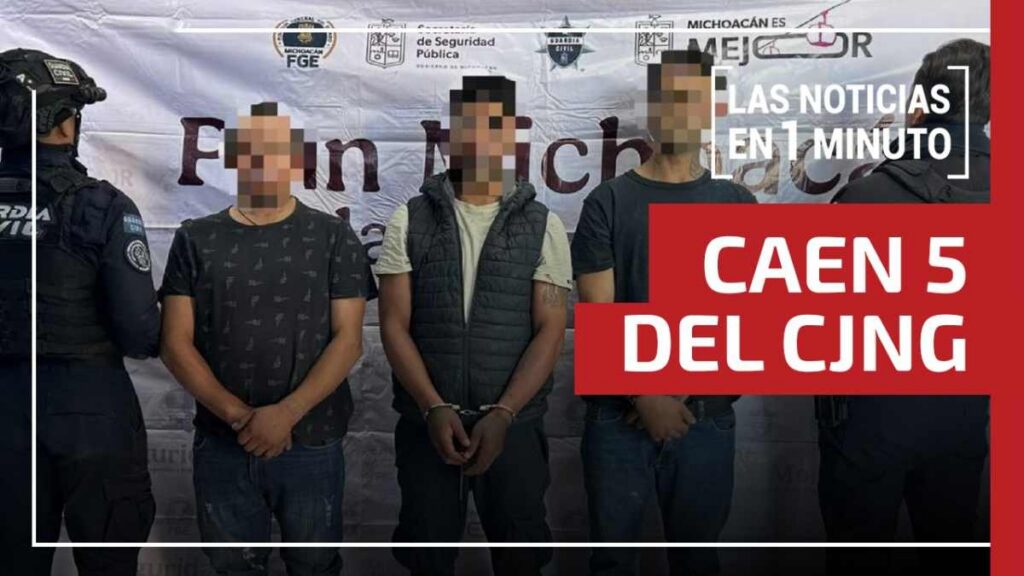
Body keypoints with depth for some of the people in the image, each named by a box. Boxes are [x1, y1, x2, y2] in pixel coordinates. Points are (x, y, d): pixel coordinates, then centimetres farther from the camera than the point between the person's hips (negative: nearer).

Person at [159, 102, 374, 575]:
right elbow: (176, 343, -1)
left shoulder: (333, 238, 1)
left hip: (312, 445, -1)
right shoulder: (195, 240, 4)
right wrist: (239, 416, -12)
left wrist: (286, 414, -16)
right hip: (220, 446, 1)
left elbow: (348, 339, -5)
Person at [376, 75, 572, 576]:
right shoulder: (409, 221, 2)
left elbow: (550, 331, -4)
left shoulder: (543, 226, 1)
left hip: (514, 425, 0)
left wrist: (502, 414, -14)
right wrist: (435, 408, -13)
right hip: (425, 423, 1)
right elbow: (394, 325, -2)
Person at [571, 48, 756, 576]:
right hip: (619, 414, -1)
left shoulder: (737, 205, 6)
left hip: (706, 415, 1)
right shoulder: (608, 203, 1)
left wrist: (682, 393, -9)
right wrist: (645, 395, -13)